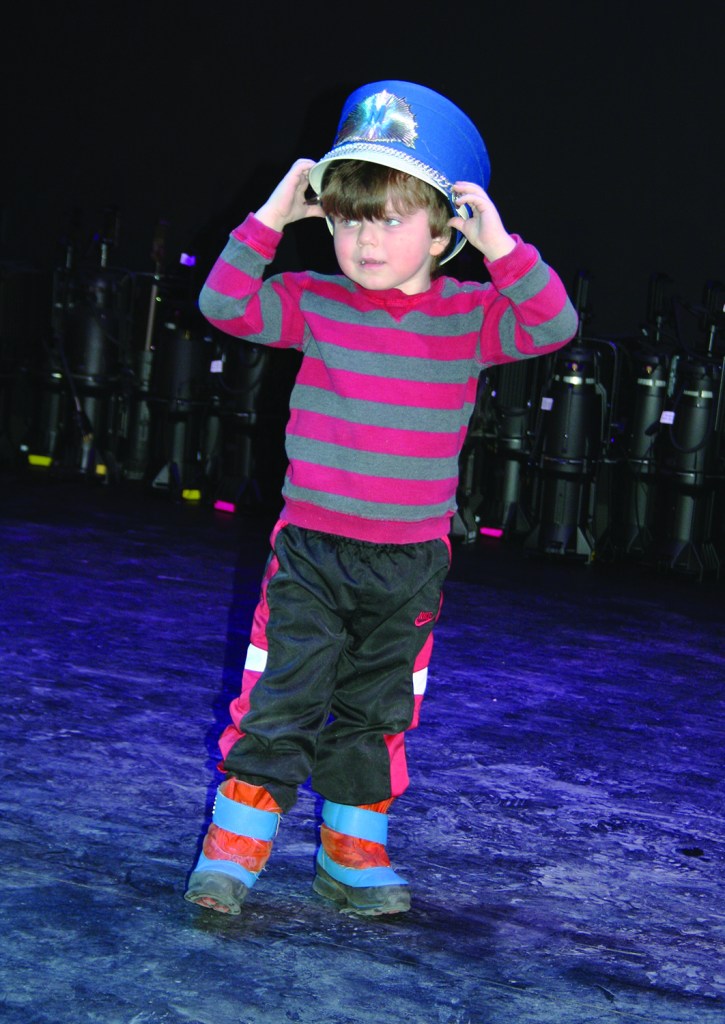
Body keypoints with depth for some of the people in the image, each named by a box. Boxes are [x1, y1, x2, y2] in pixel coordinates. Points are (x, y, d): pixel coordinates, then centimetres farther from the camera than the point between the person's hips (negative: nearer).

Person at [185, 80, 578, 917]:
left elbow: (554, 325, -14)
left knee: (375, 714, 13)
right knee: (279, 703, -2)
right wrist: (270, 218, -14)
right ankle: (235, 846, 5)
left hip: (411, 560, 1)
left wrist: (501, 248, -23)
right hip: (312, 549, -1)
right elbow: (224, 304, -9)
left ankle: (353, 856, 24)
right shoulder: (317, 303, -2)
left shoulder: (469, 316, -2)